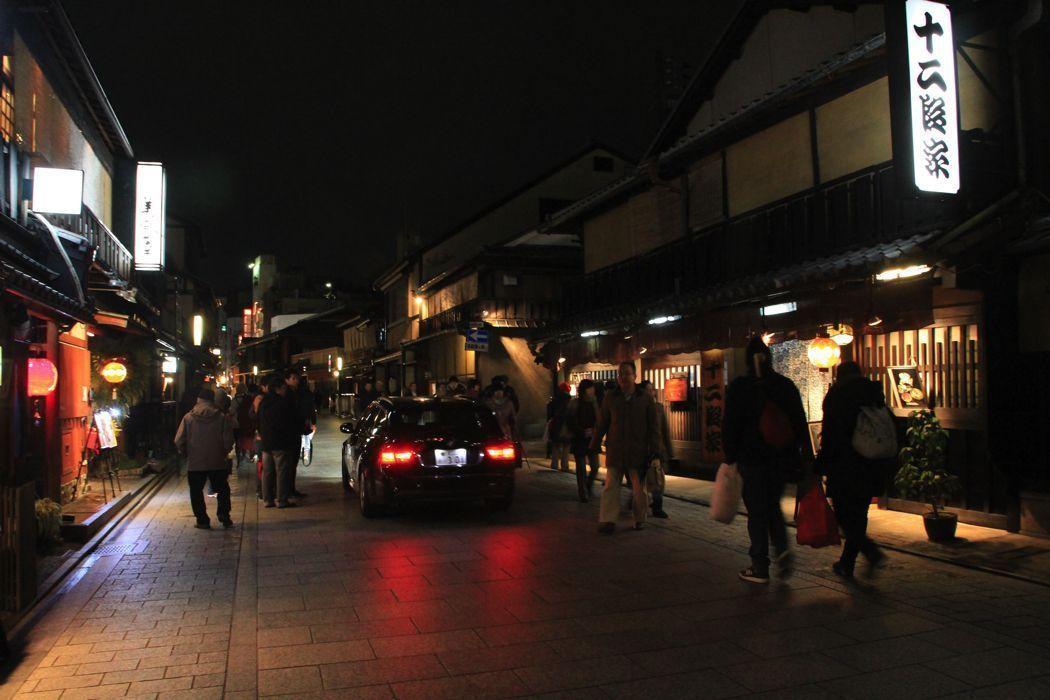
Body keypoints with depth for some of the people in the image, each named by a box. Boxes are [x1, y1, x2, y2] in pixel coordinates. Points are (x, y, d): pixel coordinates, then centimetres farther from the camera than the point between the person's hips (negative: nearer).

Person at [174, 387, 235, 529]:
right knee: (223, 489, 15)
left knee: (196, 492, 11)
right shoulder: (222, 417, -5)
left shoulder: (188, 417, -4)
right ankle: (224, 516, 6)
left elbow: (179, 441, -5)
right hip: (217, 462, 0)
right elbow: (228, 440, -8)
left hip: (195, 463, 0)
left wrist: (186, 454, 12)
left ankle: (202, 520, 10)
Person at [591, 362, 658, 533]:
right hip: (615, 451, 0)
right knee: (610, 486, -5)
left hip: (638, 451, 0)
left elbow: (653, 426, 3)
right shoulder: (610, 398, 5)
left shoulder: (645, 398, 2)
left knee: (639, 488, 9)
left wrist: (653, 448, -4)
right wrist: (594, 446, 6)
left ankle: (640, 519, 22)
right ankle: (607, 520, -5)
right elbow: (601, 424, 8)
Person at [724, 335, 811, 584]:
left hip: (752, 458, -3)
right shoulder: (786, 385, 3)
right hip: (781, 459, 3)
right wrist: (806, 456, 10)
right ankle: (782, 549, 1)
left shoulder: (738, 387, -5)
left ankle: (760, 568, 7)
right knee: (773, 505, 21)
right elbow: (800, 423, 5)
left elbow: (731, 426, -5)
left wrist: (730, 457, 2)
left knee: (757, 511, 4)